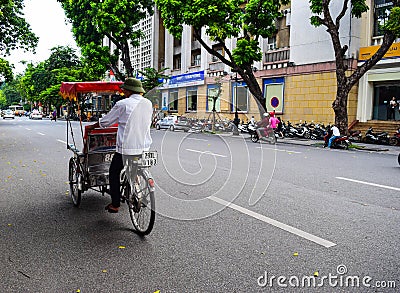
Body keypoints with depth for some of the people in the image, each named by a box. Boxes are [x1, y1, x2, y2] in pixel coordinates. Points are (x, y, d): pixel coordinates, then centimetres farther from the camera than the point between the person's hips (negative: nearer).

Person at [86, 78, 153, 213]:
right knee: (135, 173, 25)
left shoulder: (123, 104, -8)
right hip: (144, 148, 5)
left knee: (114, 173, 14)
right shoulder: (148, 104, 5)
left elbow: (105, 122, 1)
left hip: (126, 148, -4)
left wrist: (92, 126, 20)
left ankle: (115, 204, 17)